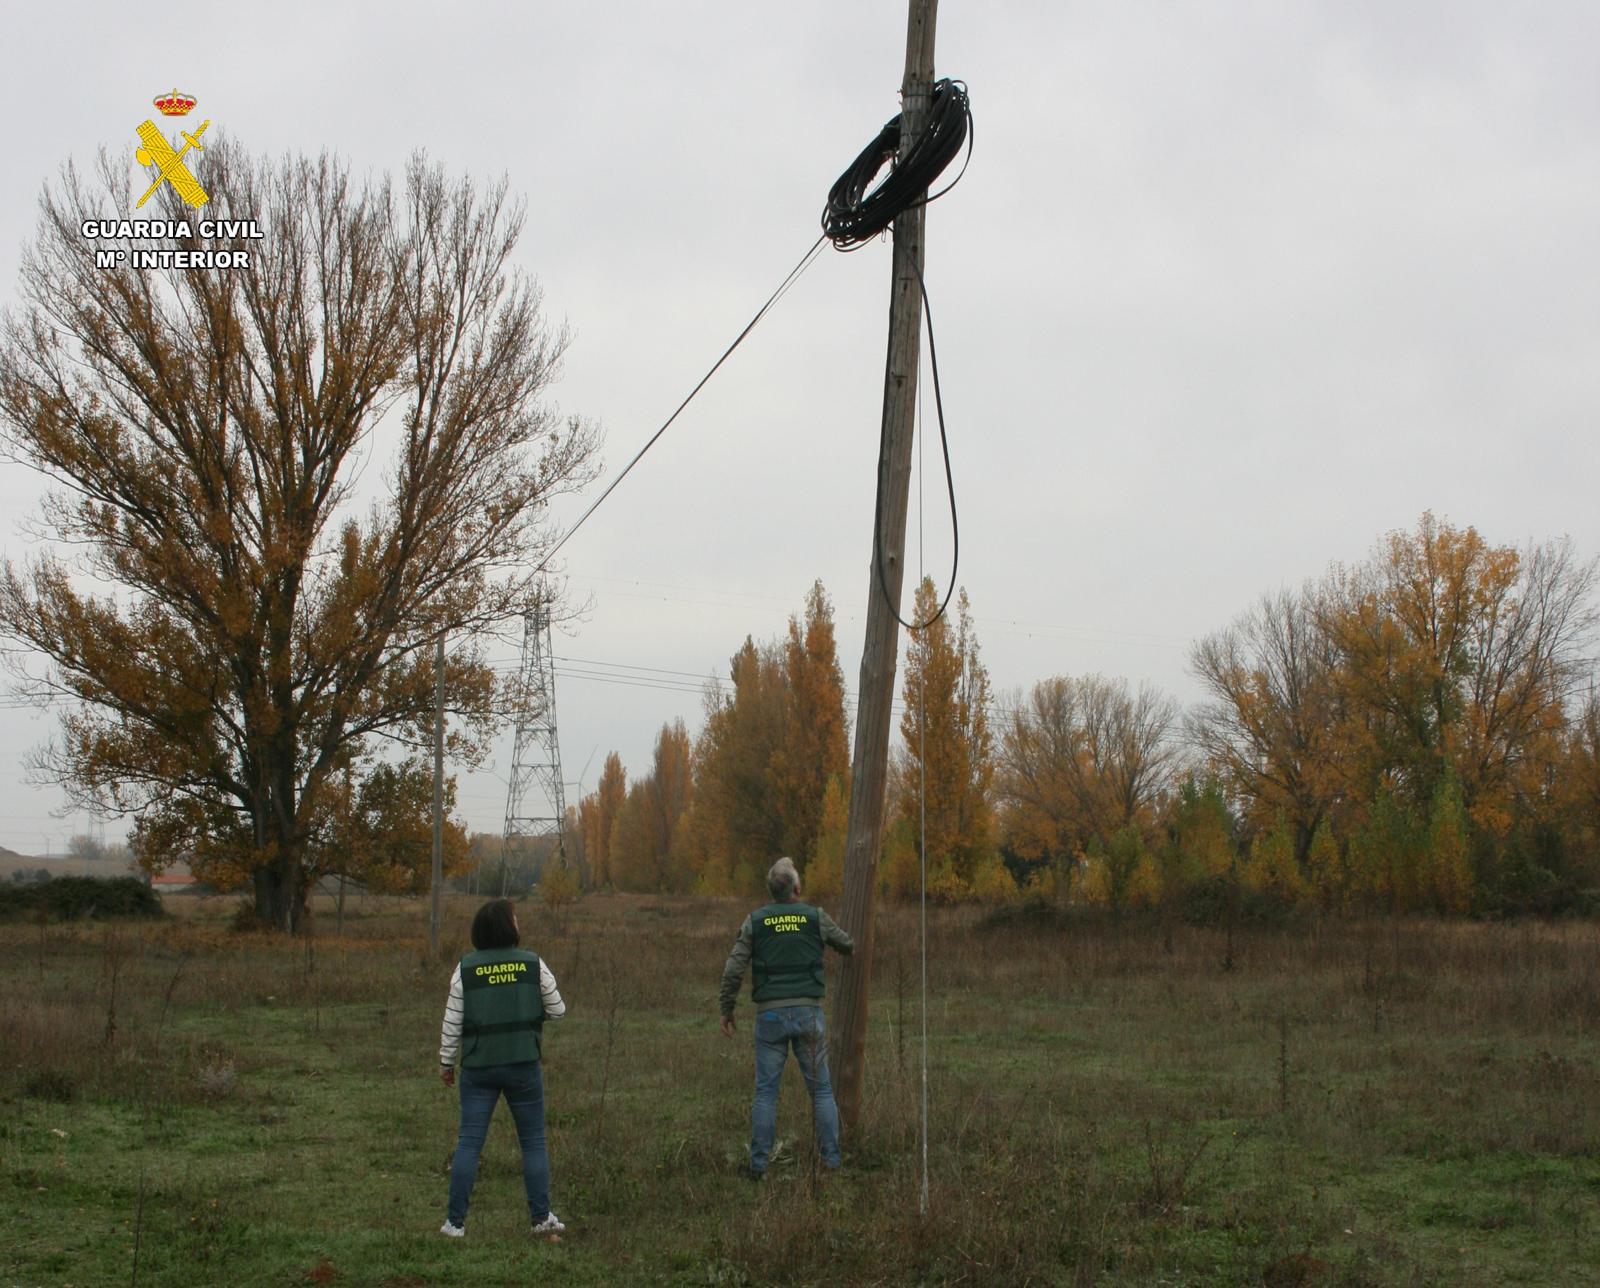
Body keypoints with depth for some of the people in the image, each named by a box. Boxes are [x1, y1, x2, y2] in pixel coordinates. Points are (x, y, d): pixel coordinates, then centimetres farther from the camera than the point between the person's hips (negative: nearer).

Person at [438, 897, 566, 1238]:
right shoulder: (533, 964, -4)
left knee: (469, 1142, 4)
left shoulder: (465, 968, -2)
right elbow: (557, 1010, 4)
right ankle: (542, 1217, 12)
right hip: (523, 1066, -1)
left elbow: (452, 1021, 0)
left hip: (478, 1068, 1)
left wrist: (446, 1061, 10)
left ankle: (455, 1221, 4)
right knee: (533, 1141, 10)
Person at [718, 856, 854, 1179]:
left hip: (770, 1015, 0)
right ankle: (831, 1160, 6)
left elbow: (733, 969, -4)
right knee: (821, 1089, 8)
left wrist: (726, 1010, 7)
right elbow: (847, 945, 19)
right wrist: (850, 946, 44)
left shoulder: (755, 921, 1)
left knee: (766, 1092, 6)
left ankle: (759, 1164, 2)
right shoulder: (816, 917, 1)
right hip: (808, 1013, 0)